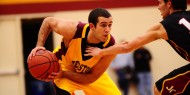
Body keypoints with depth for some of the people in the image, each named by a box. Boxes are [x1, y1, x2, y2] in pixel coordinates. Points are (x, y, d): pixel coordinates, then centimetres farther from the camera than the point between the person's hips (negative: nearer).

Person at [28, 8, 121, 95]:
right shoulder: (73, 30, -35)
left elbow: (91, 77, -25)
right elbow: (48, 21, -14)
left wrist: (63, 74, -34)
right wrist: (39, 46, -24)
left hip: (90, 74, 3)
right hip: (64, 66, -3)